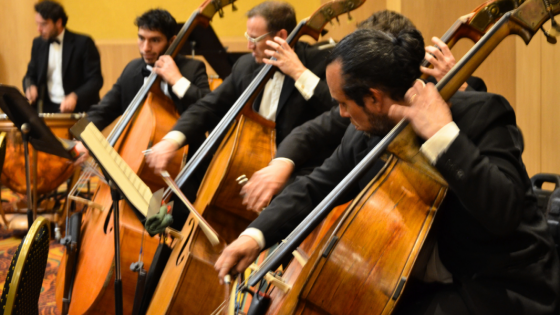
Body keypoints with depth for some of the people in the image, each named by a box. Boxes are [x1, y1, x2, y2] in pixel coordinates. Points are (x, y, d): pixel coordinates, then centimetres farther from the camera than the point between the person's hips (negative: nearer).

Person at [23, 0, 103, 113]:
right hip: (47, 108, 4)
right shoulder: (38, 43, 10)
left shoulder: (83, 43, -6)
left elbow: (95, 80, -9)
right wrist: (30, 87, -4)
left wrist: (74, 97, -25)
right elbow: (30, 76, 20)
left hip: (78, 110, -4)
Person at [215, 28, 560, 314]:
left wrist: (443, 133, -33)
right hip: (420, 285, 7)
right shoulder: (366, 134, 1)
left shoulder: (482, 114, -18)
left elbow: (504, 211, -30)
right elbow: (317, 187, 11)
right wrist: (257, 234, -4)